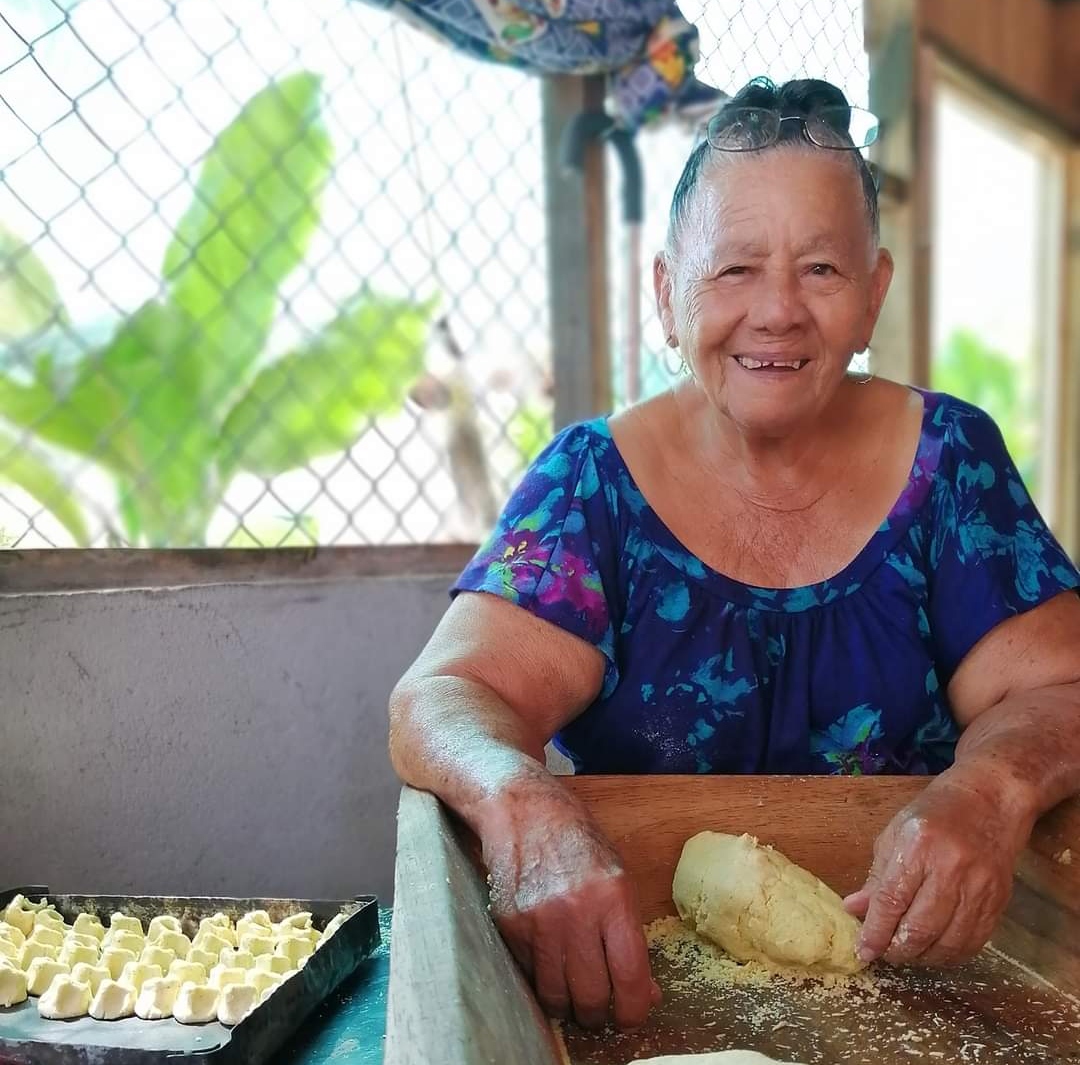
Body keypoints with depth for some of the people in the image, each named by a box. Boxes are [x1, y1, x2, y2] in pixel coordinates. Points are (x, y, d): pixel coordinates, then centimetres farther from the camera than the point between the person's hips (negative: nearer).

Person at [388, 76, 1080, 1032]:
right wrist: (526, 809, -36)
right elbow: (441, 700, -11)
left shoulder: (948, 458, 2)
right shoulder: (593, 480, -2)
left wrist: (992, 788, -25)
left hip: (898, 972, 1)